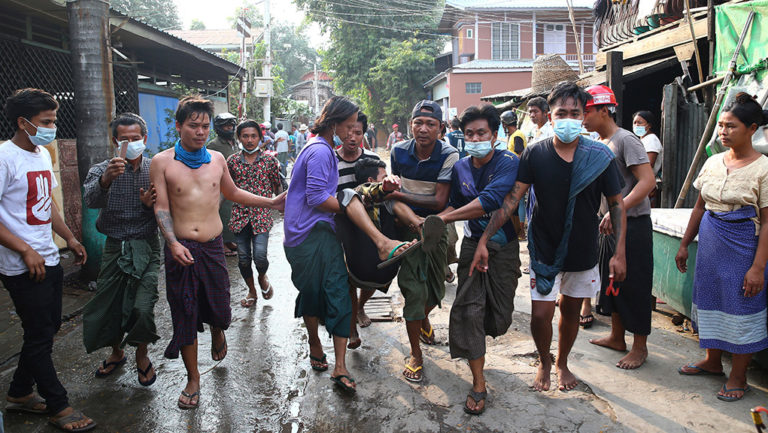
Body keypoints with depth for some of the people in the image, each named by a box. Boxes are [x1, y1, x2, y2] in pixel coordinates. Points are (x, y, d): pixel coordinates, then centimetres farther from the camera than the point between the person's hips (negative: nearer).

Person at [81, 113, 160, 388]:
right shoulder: (102, 170, 0)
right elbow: (90, 200, -21)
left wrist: (151, 205, -18)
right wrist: (106, 179, -41)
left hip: (147, 248, -1)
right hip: (115, 248, 2)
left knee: (142, 308, -13)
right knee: (106, 307, 7)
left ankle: (142, 355, 16)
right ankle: (117, 352, 37)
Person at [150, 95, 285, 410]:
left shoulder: (216, 159, 7)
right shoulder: (162, 162, -3)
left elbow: (232, 192, 22)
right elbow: (161, 207, -5)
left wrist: (271, 203, 18)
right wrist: (173, 243, -19)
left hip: (213, 246, 3)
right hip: (181, 250, -2)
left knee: (218, 308, 9)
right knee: (185, 314, 5)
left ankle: (218, 335, 48)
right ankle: (193, 379, 22)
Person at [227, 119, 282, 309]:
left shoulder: (269, 160, 0)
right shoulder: (232, 160, 5)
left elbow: (278, 186, 9)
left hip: (262, 214, -2)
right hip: (240, 214, 2)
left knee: (260, 256, -14)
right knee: (243, 258, 6)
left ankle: (262, 278, 22)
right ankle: (252, 291, 30)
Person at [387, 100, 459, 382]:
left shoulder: (449, 155, -17)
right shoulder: (399, 151, -6)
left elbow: (439, 202, -22)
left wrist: (398, 195, -23)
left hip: (436, 225, 0)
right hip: (407, 224, 0)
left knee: (436, 287, 14)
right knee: (413, 288, -7)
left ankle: (423, 320, 49)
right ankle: (415, 354, 8)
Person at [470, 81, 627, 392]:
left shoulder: (600, 156, -8)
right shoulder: (535, 154, -9)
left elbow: (616, 204, -1)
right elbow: (511, 199, -12)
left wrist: (619, 252, -6)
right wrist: (484, 240, -19)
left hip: (583, 250, 1)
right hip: (544, 250, -1)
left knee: (571, 311, 16)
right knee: (541, 314, -5)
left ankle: (562, 363, 42)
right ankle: (544, 362, 27)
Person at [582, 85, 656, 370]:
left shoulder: (626, 140, -15)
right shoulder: (599, 143, 11)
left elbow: (648, 181, -23)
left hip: (632, 224, -9)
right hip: (609, 223, 9)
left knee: (634, 285, 0)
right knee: (611, 280, 16)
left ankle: (640, 346, 14)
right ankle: (617, 337, 31)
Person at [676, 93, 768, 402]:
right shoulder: (713, 162, 6)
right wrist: (685, 244, 13)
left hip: (742, 248, -6)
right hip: (709, 246, 6)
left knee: (741, 309, 3)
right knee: (709, 301, 15)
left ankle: (737, 377, 20)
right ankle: (712, 362, 34)